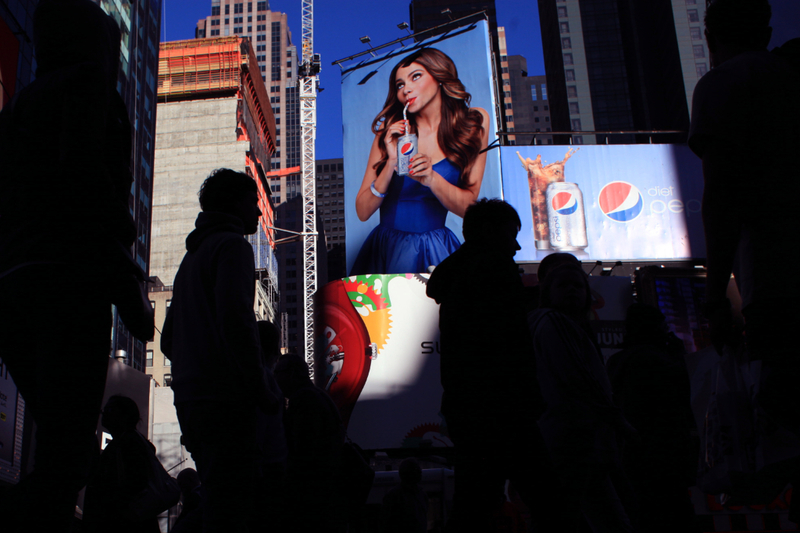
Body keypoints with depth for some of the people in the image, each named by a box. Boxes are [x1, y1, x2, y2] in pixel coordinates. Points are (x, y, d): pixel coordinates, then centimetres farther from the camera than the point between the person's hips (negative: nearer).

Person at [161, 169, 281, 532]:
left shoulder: (192, 256, 26)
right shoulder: (231, 245, -3)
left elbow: (168, 340, 26)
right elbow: (235, 320, -18)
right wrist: (263, 390, -14)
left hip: (189, 399, 9)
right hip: (226, 398, -9)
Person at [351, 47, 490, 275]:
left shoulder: (474, 123, 3)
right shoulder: (392, 132, 1)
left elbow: (468, 207, -1)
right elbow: (363, 212, -2)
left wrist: (431, 178, -17)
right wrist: (391, 163, -14)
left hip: (435, 252, 0)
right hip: (387, 249, 0)